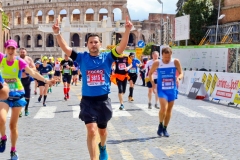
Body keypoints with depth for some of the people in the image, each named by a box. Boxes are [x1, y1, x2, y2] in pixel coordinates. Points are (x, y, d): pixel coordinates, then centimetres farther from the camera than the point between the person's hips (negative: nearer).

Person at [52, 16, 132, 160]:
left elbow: (121, 47, -14)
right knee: (92, 131, -13)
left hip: (103, 100, 1)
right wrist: (57, 33, -23)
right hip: (87, 100, -1)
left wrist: (127, 31, -27)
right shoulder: (82, 58, -1)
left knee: (102, 130, 20)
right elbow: (66, 48, -9)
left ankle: (103, 147, 52)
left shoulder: (107, 57, -3)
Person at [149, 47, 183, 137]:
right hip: (162, 89, -2)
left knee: (169, 110, 10)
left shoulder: (175, 62, -7)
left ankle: (165, 129, 27)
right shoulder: (157, 63, -8)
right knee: (164, 108, -20)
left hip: (172, 89, 2)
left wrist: (178, 78, -23)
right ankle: (160, 125, 5)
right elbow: (150, 73, 7)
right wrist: (153, 84, -5)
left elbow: (181, 73, 0)